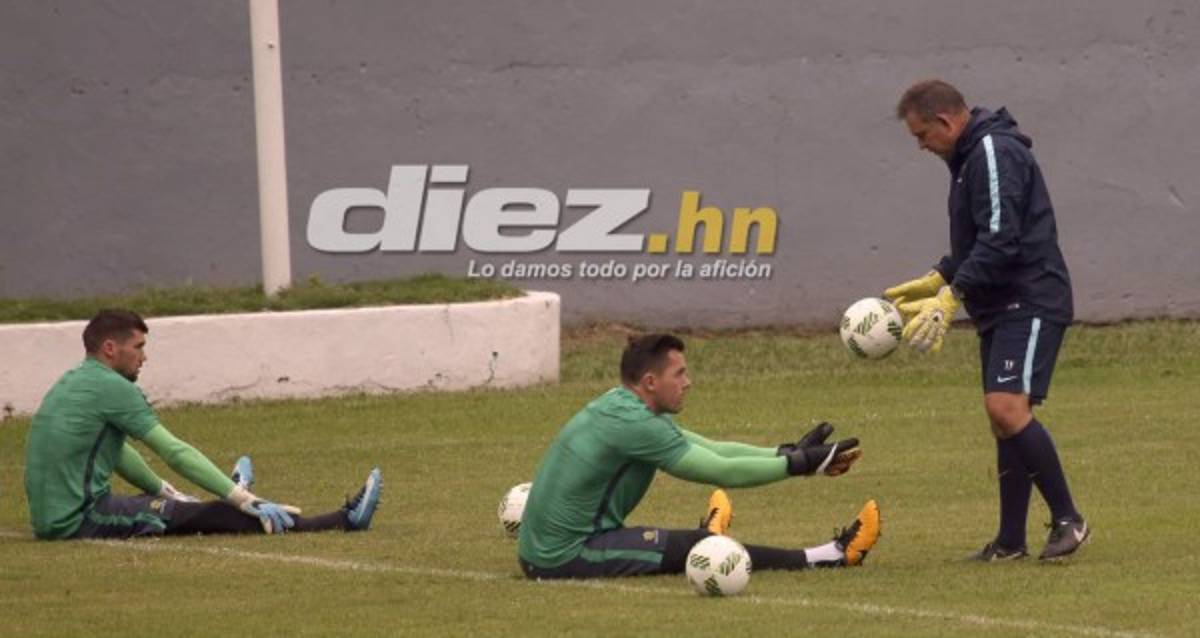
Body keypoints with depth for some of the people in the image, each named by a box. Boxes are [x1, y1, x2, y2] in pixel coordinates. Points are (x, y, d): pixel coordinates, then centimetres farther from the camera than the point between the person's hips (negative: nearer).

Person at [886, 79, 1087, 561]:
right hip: (999, 309, 10)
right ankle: (1011, 541, 12)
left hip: (1030, 304, -10)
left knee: (1007, 407, -20)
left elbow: (1001, 242, -22)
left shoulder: (996, 153, -14)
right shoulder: (970, 157, 18)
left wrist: (950, 296, -23)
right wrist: (935, 281, 22)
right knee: (1003, 419, 8)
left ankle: (1067, 520, -13)